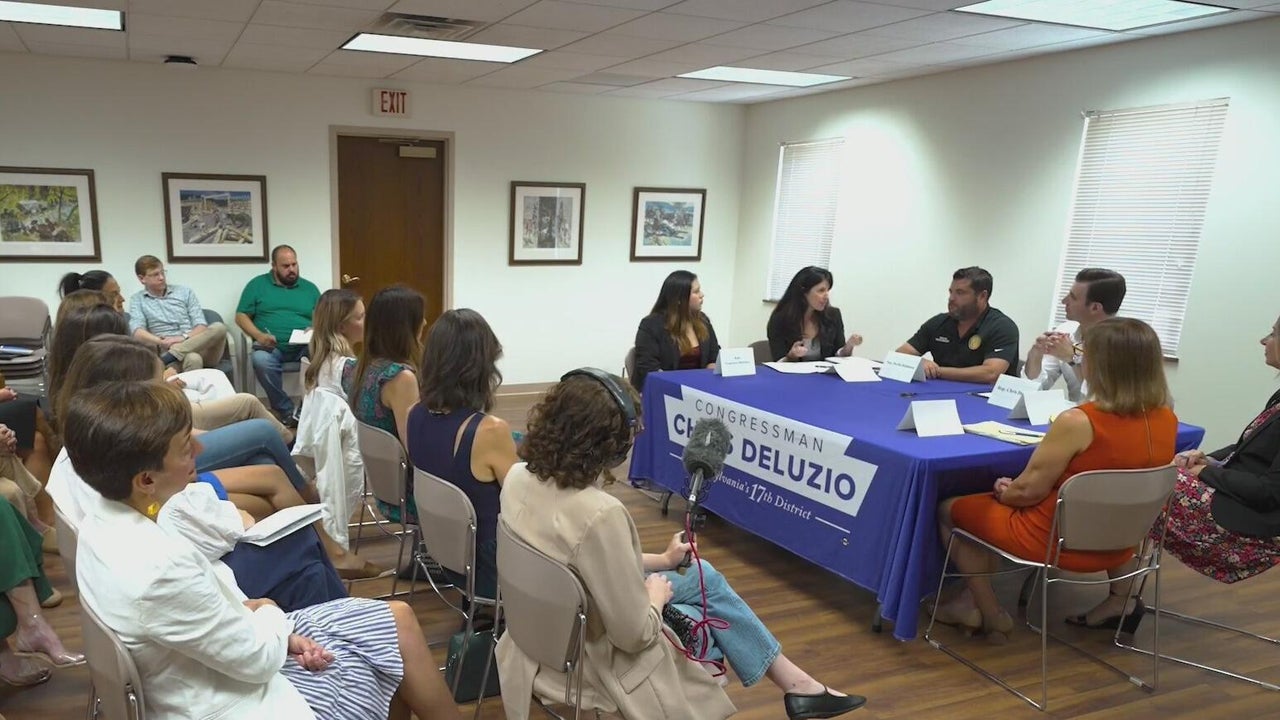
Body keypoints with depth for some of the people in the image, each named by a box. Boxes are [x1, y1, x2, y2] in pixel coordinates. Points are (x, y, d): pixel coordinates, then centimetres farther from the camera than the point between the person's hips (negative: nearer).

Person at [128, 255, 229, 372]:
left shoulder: (185, 291, 18)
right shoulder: (137, 300, 14)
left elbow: (201, 325, 8)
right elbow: (137, 332, -3)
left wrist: (184, 337, -13)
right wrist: (162, 342, -21)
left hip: (200, 347, 4)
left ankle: (167, 358, -43)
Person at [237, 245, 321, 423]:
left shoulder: (310, 288, 18)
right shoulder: (257, 284, 13)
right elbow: (241, 316, 9)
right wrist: (259, 335, -10)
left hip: (306, 346, 1)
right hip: (272, 347, -1)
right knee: (261, 360, -36)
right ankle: (286, 410, -21)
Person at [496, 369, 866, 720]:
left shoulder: (520, 477, -11)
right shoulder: (599, 514, -37)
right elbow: (634, 633, -28)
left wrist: (660, 561, 10)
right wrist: (656, 594, -6)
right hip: (594, 656, -7)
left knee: (703, 576, 19)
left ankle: (793, 681, 36)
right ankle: (795, 685, 42)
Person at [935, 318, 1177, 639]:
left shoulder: (1077, 422, -29)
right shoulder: (1167, 420, -8)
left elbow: (1029, 491, -19)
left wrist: (1004, 491, 3)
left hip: (1059, 543, -6)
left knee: (948, 509, 12)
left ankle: (990, 614, 16)